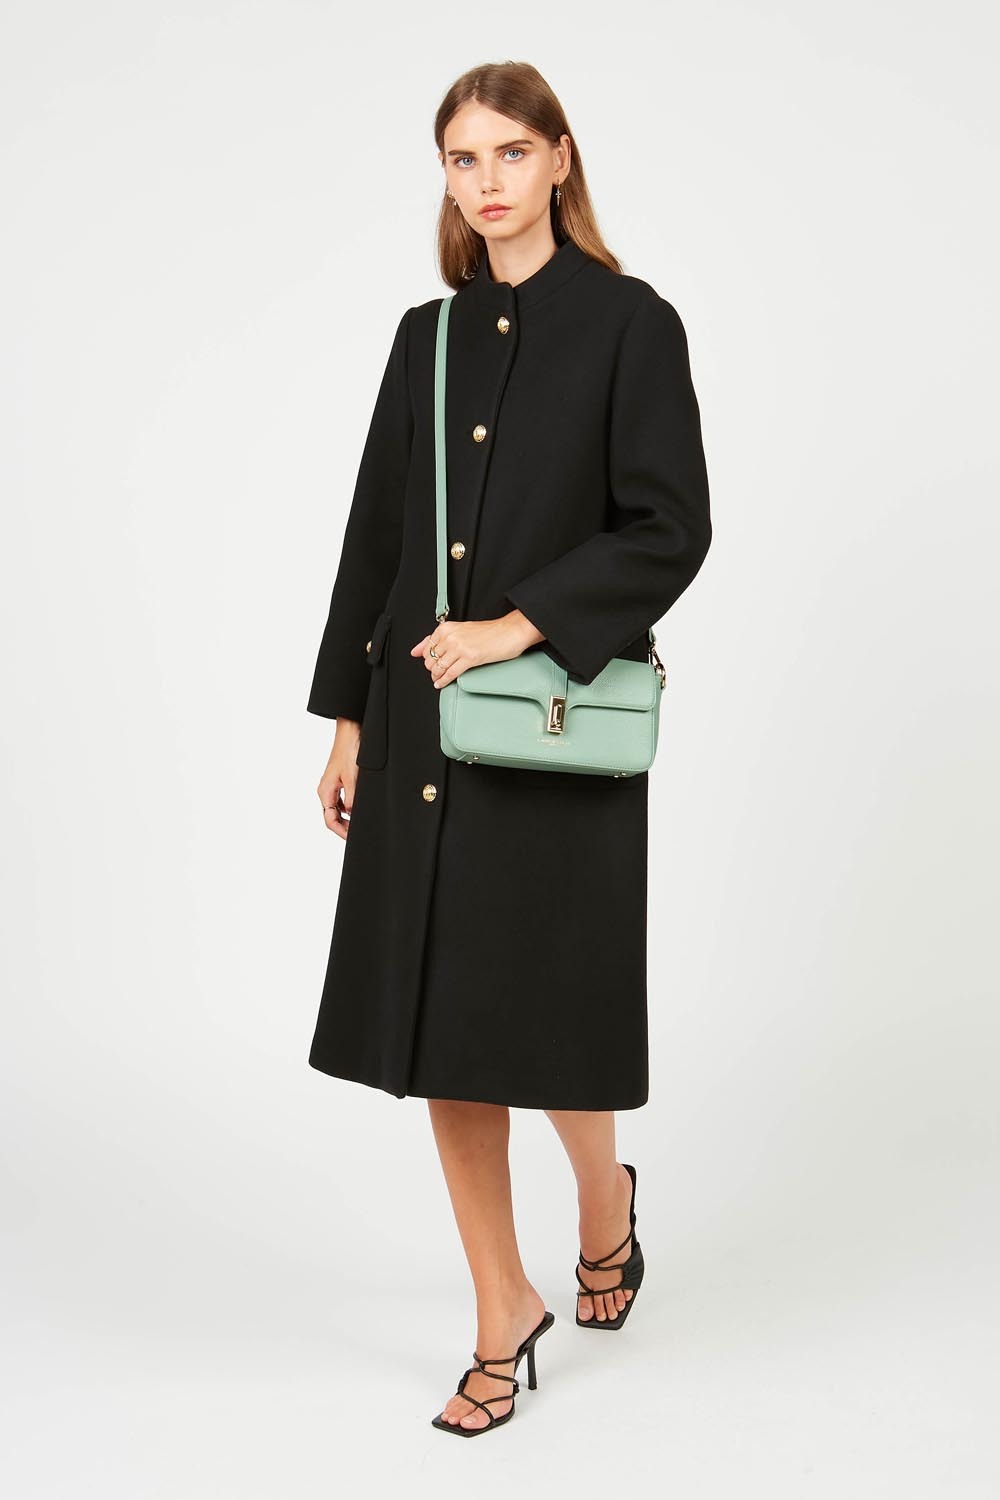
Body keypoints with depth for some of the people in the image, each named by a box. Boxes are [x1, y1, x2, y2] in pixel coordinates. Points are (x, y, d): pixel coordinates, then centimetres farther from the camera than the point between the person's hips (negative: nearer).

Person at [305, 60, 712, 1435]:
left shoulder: (629, 322, -4)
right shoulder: (429, 334, 11)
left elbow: (671, 528, -10)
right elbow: (376, 532, 12)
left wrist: (520, 625, -16)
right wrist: (348, 716, 9)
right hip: (420, 727, 5)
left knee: (542, 1012, 3)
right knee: (439, 1029, 6)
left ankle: (604, 1197, 36)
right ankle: (503, 1311, 21)